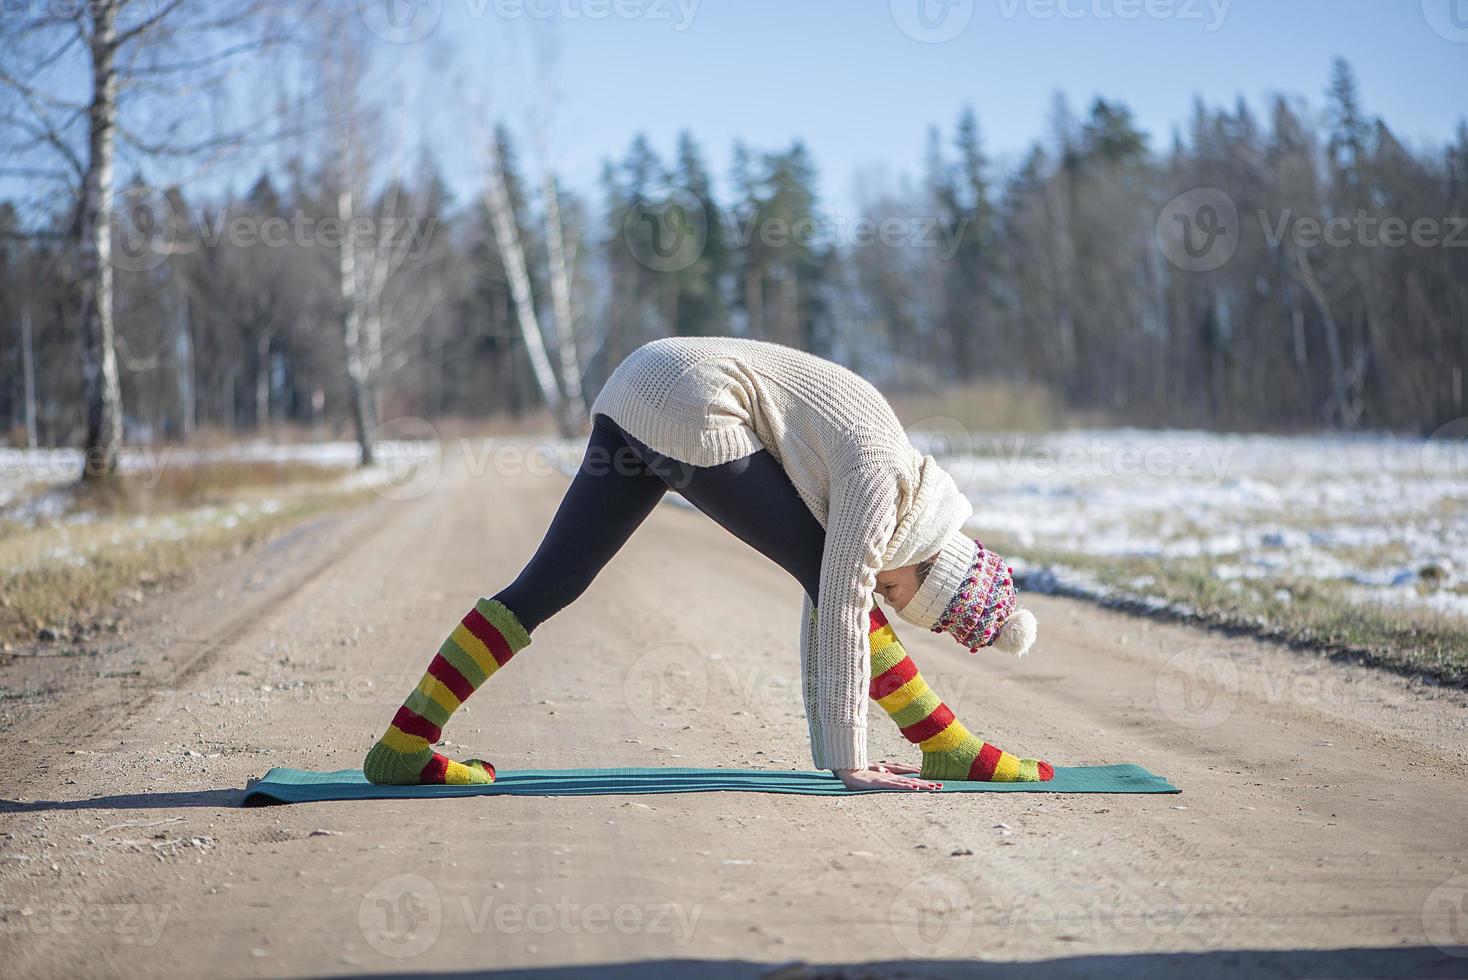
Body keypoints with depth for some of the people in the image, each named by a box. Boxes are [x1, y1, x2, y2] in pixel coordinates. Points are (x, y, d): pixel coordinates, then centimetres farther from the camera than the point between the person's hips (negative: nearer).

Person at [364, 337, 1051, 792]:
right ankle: (950, 750, 5)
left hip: (638, 389, 9)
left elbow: (820, 618, 22)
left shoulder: (875, 471, 19)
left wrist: (833, 748, 22)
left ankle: (403, 745, 1)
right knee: (827, 573, -1)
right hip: (691, 410, -9)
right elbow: (842, 615, -13)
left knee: (549, 584, 4)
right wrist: (852, 764, -12)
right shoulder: (881, 476, -7)